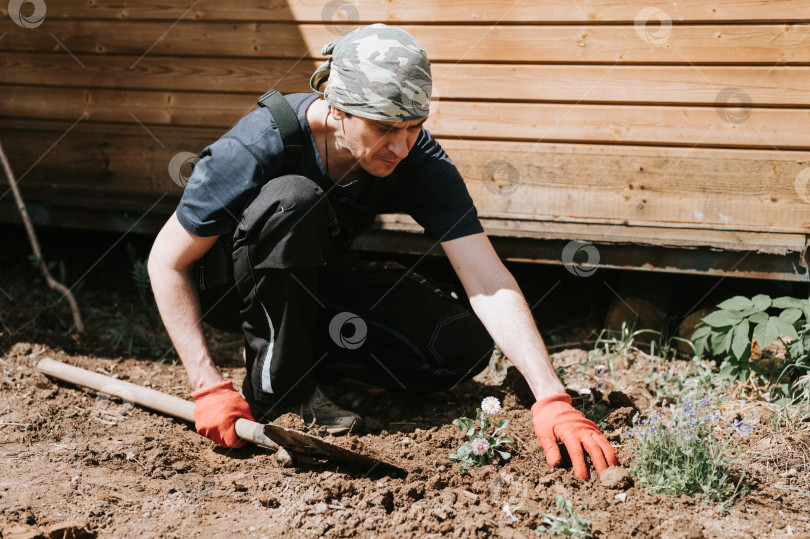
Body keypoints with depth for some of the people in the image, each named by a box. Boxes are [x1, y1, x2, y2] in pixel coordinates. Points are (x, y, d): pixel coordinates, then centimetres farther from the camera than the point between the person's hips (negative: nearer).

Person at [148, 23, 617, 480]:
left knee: (465, 346, -16)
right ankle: (275, 387, -20)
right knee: (293, 200, -37)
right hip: (244, 285, -3)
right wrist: (209, 386, -28)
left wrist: (551, 398, -39)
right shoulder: (256, 149, -32)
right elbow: (168, 262, -22)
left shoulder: (419, 160, -23)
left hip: (324, 280, 4)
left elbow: (490, 283, -29)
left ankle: (310, 355, -1)